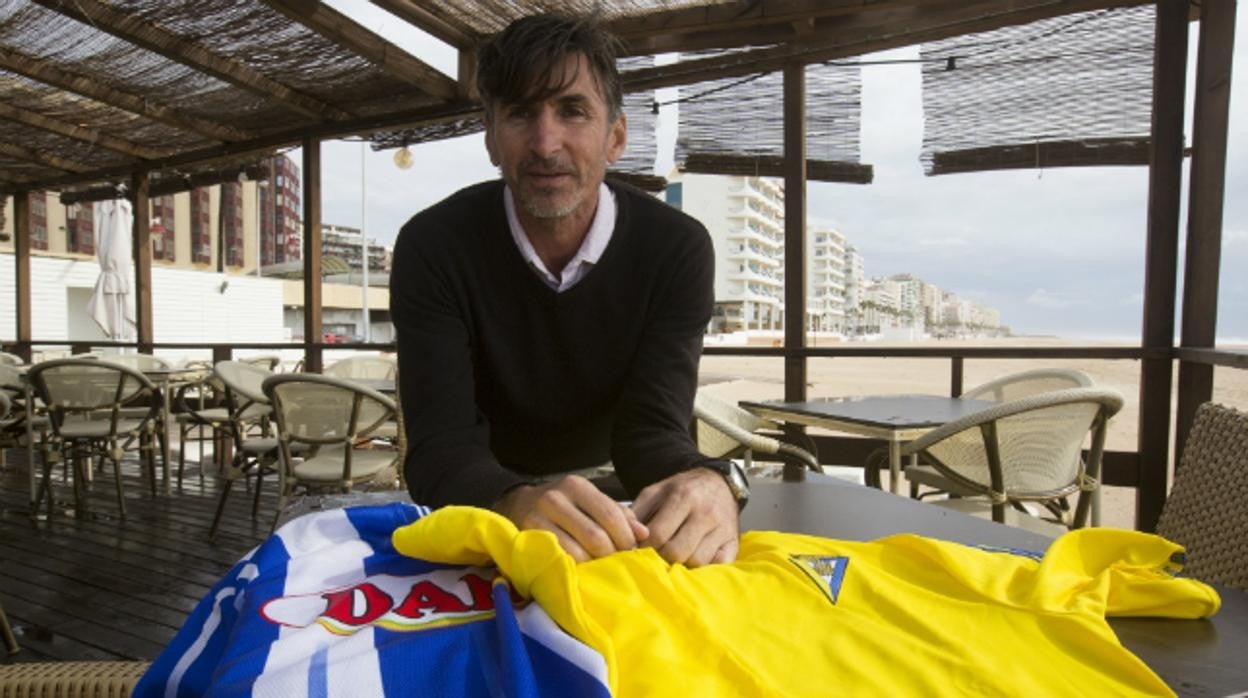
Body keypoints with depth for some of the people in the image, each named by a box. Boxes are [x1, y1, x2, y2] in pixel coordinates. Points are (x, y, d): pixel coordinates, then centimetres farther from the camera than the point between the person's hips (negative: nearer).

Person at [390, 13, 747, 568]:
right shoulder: (433, 246, -18)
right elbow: (440, 449, -26)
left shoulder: (678, 248, -16)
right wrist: (517, 503, -48)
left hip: (612, 492, 0)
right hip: (490, 498, 1)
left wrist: (708, 481, -44)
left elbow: (651, 429, -21)